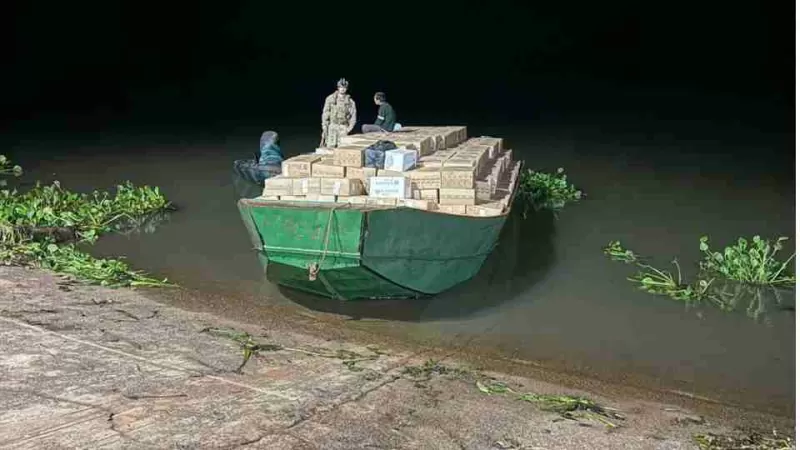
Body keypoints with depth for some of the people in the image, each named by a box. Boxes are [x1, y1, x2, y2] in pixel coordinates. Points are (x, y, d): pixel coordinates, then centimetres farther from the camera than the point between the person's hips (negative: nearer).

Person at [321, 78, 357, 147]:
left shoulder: (350, 101, 5)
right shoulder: (330, 98, 3)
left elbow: (353, 116, 6)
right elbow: (325, 113, 3)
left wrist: (349, 128, -6)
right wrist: (325, 126, -3)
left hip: (343, 127, 1)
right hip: (332, 126, -1)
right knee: (330, 146, -9)